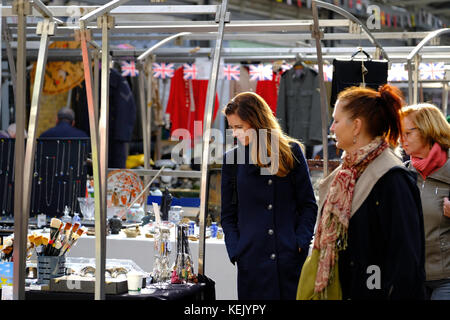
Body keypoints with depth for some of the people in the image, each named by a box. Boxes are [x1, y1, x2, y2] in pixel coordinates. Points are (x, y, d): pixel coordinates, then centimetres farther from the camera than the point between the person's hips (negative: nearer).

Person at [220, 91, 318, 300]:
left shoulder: (291, 152, 3)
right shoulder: (232, 159, 6)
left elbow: (309, 205, 6)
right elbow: (228, 215, 10)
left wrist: (300, 244, -6)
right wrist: (236, 252, -3)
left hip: (291, 259, -1)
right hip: (252, 262, 1)